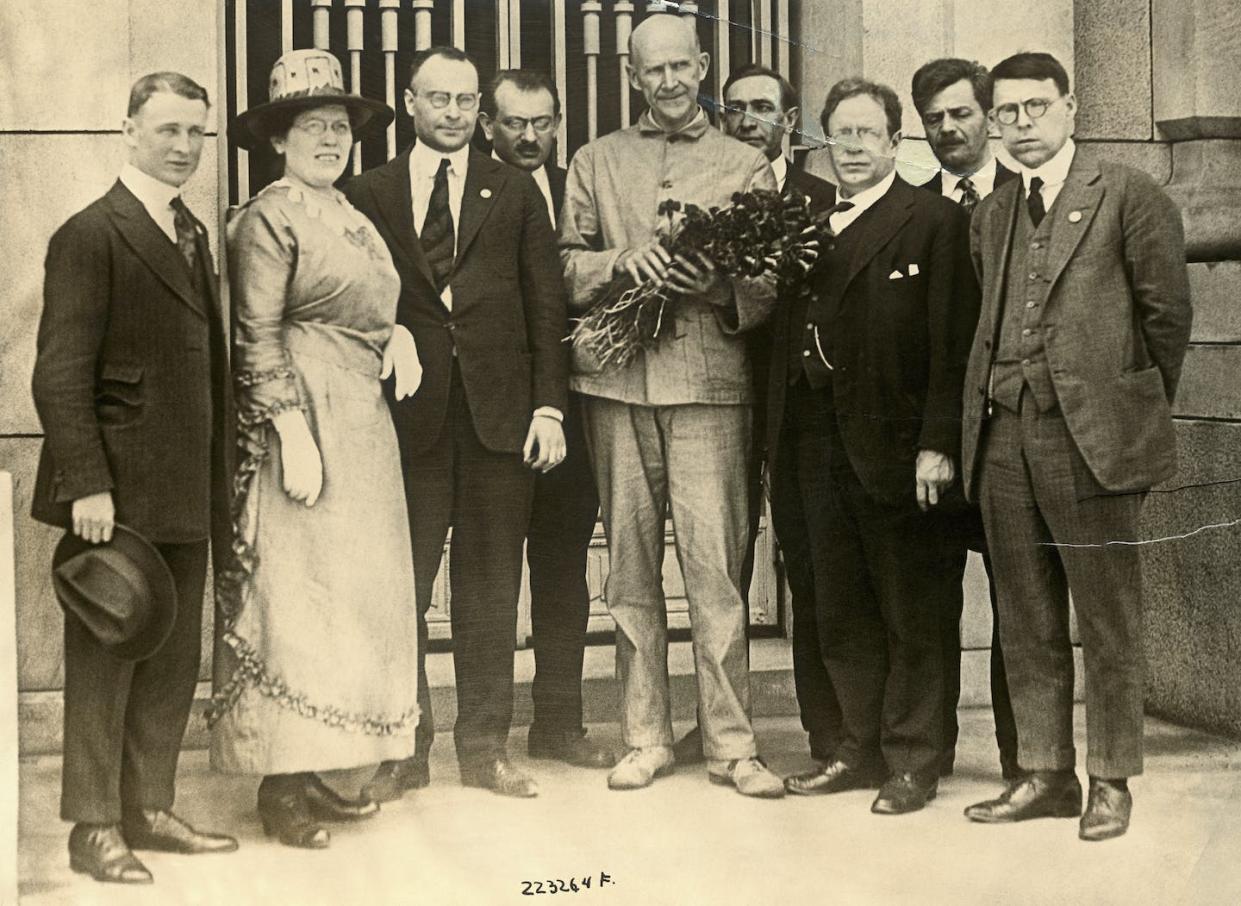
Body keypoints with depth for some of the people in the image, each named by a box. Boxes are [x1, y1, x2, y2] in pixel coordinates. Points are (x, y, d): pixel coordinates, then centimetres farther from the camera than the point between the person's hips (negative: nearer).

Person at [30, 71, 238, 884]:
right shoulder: (91, 236, -9)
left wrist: (220, 483, 13)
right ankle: (95, 827, 11)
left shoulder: (193, 235, 15)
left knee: (174, 663, 12)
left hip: (185, 496, 8)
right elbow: (61, 376, -14)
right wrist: (87, 486, -19)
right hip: (118, 495, -7)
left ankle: (150, 809, 23)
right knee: (104, 662, 2)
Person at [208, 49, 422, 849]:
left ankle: (313, 772, 17)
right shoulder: (268, 218, -8)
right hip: (305, 423, -9)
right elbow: (259, 339, -13)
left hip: (364, 426, 9)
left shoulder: (349, 216, 16)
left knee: (348, 594, 10)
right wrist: (293, 433, -20)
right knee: (295, 594, -6)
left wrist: (396, 333, 3)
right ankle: (281, 787, 0)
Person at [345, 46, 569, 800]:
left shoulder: (516, 193, 10)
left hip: (499, 410, 1)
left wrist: (549, 405, -2)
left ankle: (486, 745, 15)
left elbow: (546, 304, 7)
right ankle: (403, 748, 12)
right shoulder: (370, 195, 7)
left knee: (491, 586, 6)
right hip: (408, 414, -1)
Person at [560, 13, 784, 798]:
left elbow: (769, 287, 4)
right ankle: (646, 738, 13)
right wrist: (621, 259, -9)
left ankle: (732, 743, 0)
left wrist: (719, 287, -16)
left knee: (716, 567, -7)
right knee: (631, 565, 5)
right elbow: (565, 268, 10)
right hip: (616, 381, 2)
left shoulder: (747, 167, 11)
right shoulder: (596, 163, 16)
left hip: (709, 384, -2)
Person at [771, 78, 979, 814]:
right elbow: (787, 331, 10)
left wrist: (938, 443, -16)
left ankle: (912, 761, 14)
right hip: (821, 445, 6)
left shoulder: (935, 222, -5)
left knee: (910, 613, 4)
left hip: (894, 446, -6)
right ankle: (862, 748, 24)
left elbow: (954, 342, -10)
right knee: (840, 612, 13)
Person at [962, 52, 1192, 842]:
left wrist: (1139, 411, 6)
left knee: (1109, 625, 2)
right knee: (1027, 625, 10)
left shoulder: (1129, 196, 1)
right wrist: (985, 412, 9)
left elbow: (1168, 313, 1)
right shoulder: (991, 214, 17)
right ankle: (1045, 773, 19)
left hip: (1091, 436, -5)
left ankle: (1111, 781, 11)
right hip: (1004, 435, 5)